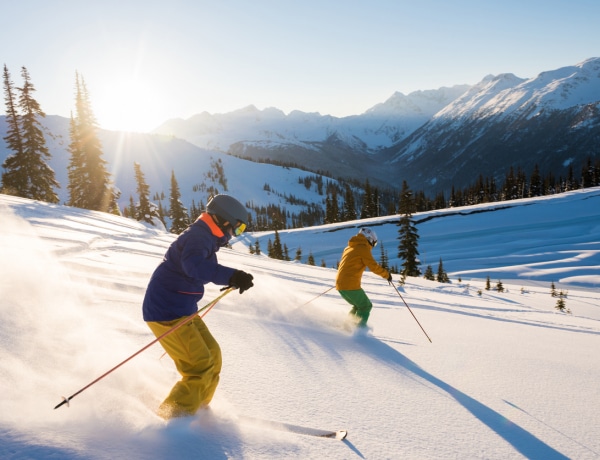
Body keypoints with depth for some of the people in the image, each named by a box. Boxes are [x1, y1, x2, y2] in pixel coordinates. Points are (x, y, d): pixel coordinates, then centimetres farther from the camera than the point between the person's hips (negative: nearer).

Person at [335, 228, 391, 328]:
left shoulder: (349, 247, 20)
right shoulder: (363, 248, -5)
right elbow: (374, 267, -8)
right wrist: (387, 274, 6)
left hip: (340, 284, 8)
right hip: (351, 285, -8)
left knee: (359, 306, 23)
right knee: (366, 306, 7)